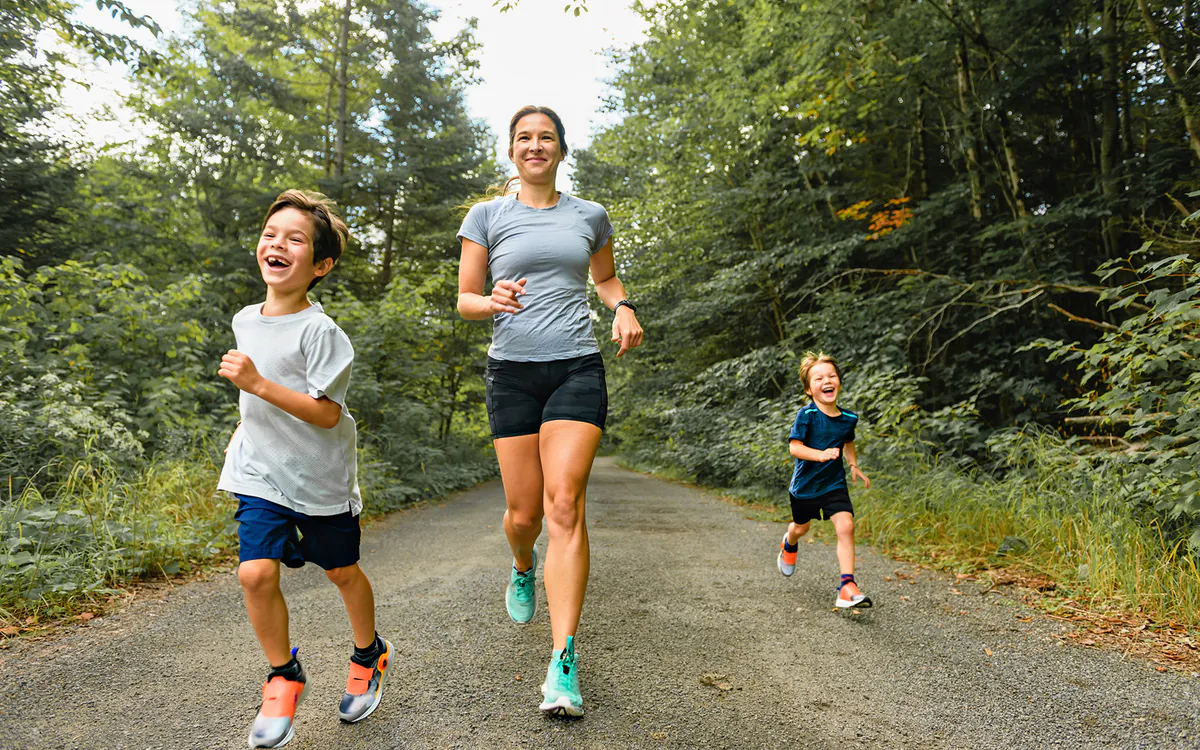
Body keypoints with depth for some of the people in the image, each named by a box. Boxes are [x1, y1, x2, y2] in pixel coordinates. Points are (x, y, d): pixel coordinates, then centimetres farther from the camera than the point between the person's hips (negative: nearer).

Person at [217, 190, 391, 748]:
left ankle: (369, 654, 39)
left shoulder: (319, 331, -18)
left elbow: (327, 413, -23)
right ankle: (283, 676, 13)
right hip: (260, 474, 4)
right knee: (256, 572, -10)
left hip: (320, 477, -4)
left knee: (342, 572, 12)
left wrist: (258, 383, -29)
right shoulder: (245, 320, 4)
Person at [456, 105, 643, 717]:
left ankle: (563, 664, -10)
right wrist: (494, 301, -16)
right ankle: (523, 568, 42)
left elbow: (606, 278, 27)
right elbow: (464, 300, 6)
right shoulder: (487, 216, 7)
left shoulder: (589, 216, 11)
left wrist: (623, 308, 5)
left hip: (577, 368, 0)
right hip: (512, 370, 0)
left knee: (565, 504, -14)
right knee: (524, 512, 3)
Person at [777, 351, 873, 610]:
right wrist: (820, 454, -40)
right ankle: (789, 545, 57)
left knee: (845, 526, -17)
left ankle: (847, 587, -15)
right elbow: (794, 447, -25)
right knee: (802, 527, 20)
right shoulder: (806, 414, -19)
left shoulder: (849, 418, -4)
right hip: (805, 484, -2)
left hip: (834, 484, 2)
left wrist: (854, 466, 6)